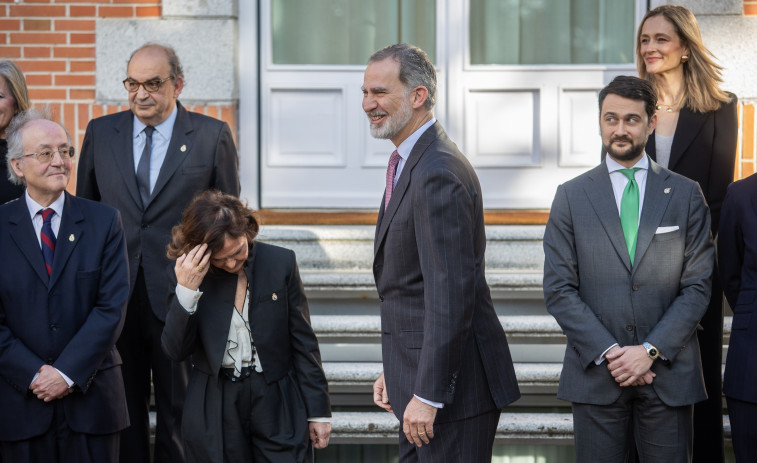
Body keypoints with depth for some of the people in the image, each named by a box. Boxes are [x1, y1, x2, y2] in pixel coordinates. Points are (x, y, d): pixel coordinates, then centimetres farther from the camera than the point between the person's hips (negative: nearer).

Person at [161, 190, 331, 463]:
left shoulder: (280, 263, -3)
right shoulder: (189, 274, -2)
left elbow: (303, 343, 2)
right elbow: (176, 351, -8)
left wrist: (318, 411, 3)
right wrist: (186, 291, -21)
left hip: (276, 405, 0)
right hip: (216, 409, 0)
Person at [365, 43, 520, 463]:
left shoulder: (437, 175, -19)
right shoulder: (409, 164, 14)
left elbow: (451, 293, -24)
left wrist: (428, 394, -23)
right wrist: (395, 369, 18)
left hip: (454, 386, -10)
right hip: (419, 376, 10)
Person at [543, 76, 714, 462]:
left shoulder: (686, 195, 6)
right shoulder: (571, 197, 5)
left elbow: (697, 286, 1)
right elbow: (559, 289, 0)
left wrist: (651, 350, -10)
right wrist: (608, 354, -10)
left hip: (669, 372, 0)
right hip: (595, 375, 0)